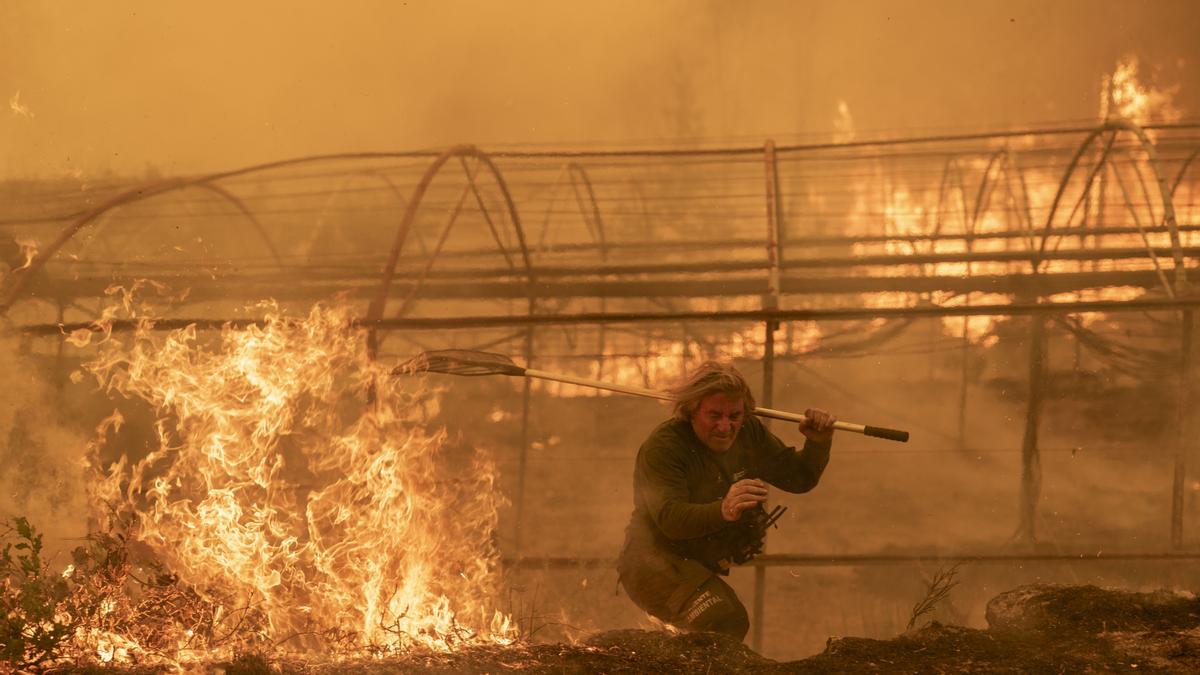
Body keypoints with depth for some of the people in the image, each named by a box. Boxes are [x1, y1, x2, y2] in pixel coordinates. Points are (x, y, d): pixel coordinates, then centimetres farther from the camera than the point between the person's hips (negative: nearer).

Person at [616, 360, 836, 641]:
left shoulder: (749, 434, 1)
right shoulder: (662, 446, -22)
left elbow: (799, 478, 12)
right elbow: (669, 517, -36)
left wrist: (818, 443, -8)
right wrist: (723, 511, -54)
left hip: (698, 569, 9)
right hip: (654, 561, -9)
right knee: (720, 618, -33)